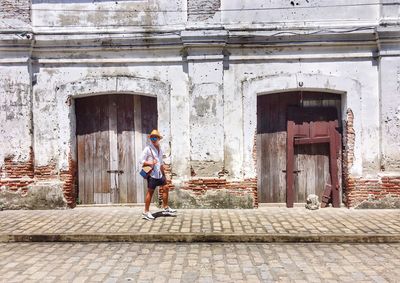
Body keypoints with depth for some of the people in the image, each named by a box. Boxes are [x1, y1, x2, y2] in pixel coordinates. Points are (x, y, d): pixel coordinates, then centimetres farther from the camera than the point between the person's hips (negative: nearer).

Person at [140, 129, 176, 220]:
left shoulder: (160, 149, 16)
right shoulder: (147, 149, -8)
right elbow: (142, 161, -10)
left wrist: (164, 175, 24)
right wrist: (150, 163, -27)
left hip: (159, 173, 8)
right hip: (152, 173, -8)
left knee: (165, 188, 10)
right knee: (150, 192, -5)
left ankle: (166, 208, 22)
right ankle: (146, 212, 3)